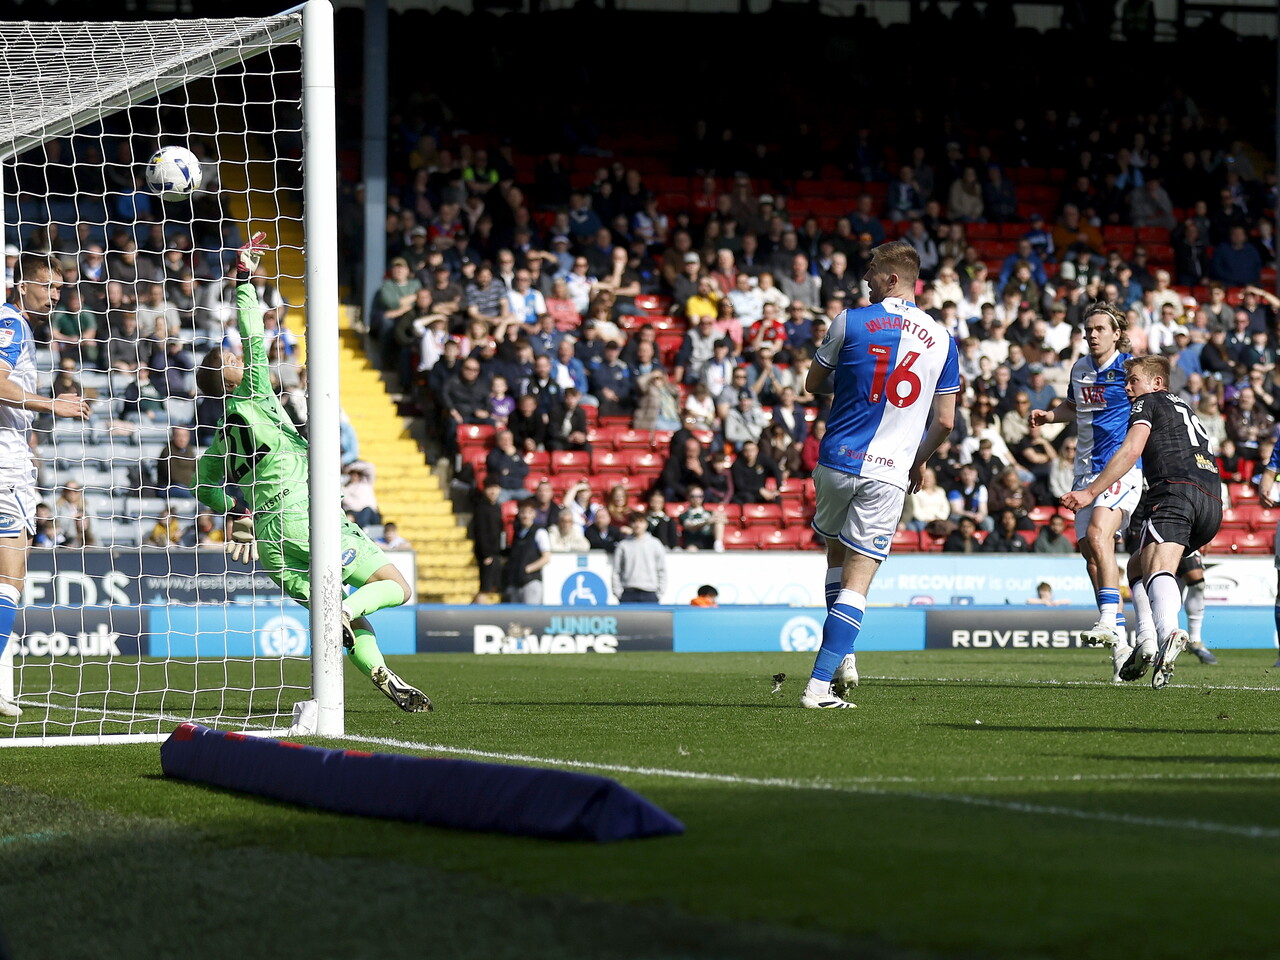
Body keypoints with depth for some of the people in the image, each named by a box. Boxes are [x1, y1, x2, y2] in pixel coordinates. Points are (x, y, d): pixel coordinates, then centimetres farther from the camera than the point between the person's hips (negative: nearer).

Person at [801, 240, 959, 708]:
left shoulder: (849, 322, -4)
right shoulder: (942, 340, 2)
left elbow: (813, 384, 10)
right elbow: (945, 420, 4)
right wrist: (919, 462, 22)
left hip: (837, 462, 0)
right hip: (889, 474, 0)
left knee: (837, 551, 25)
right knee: (857, 582, 0)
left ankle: (841, 657, 20)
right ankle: (821, 683, -8)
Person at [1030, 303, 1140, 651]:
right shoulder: (1080, 368, 13)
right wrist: (1049, 415, 13)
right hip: (1087, 469, 8)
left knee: (1098, 533, -27)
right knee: (1089, 548, 7)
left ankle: (1108, 620, -33)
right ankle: (1117, 632, 17)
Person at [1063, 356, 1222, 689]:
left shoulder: (1148, 403, 13)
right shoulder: (1184, 406, 36)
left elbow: (1131, 450, -2)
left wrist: (1090, 492, -3)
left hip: (1177, 491, -8)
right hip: (1213, 504, 8)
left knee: (1157, 570, -23)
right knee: (1139, 565, 15)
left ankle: (1168, 632, -52)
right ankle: (1147, 639, -10)